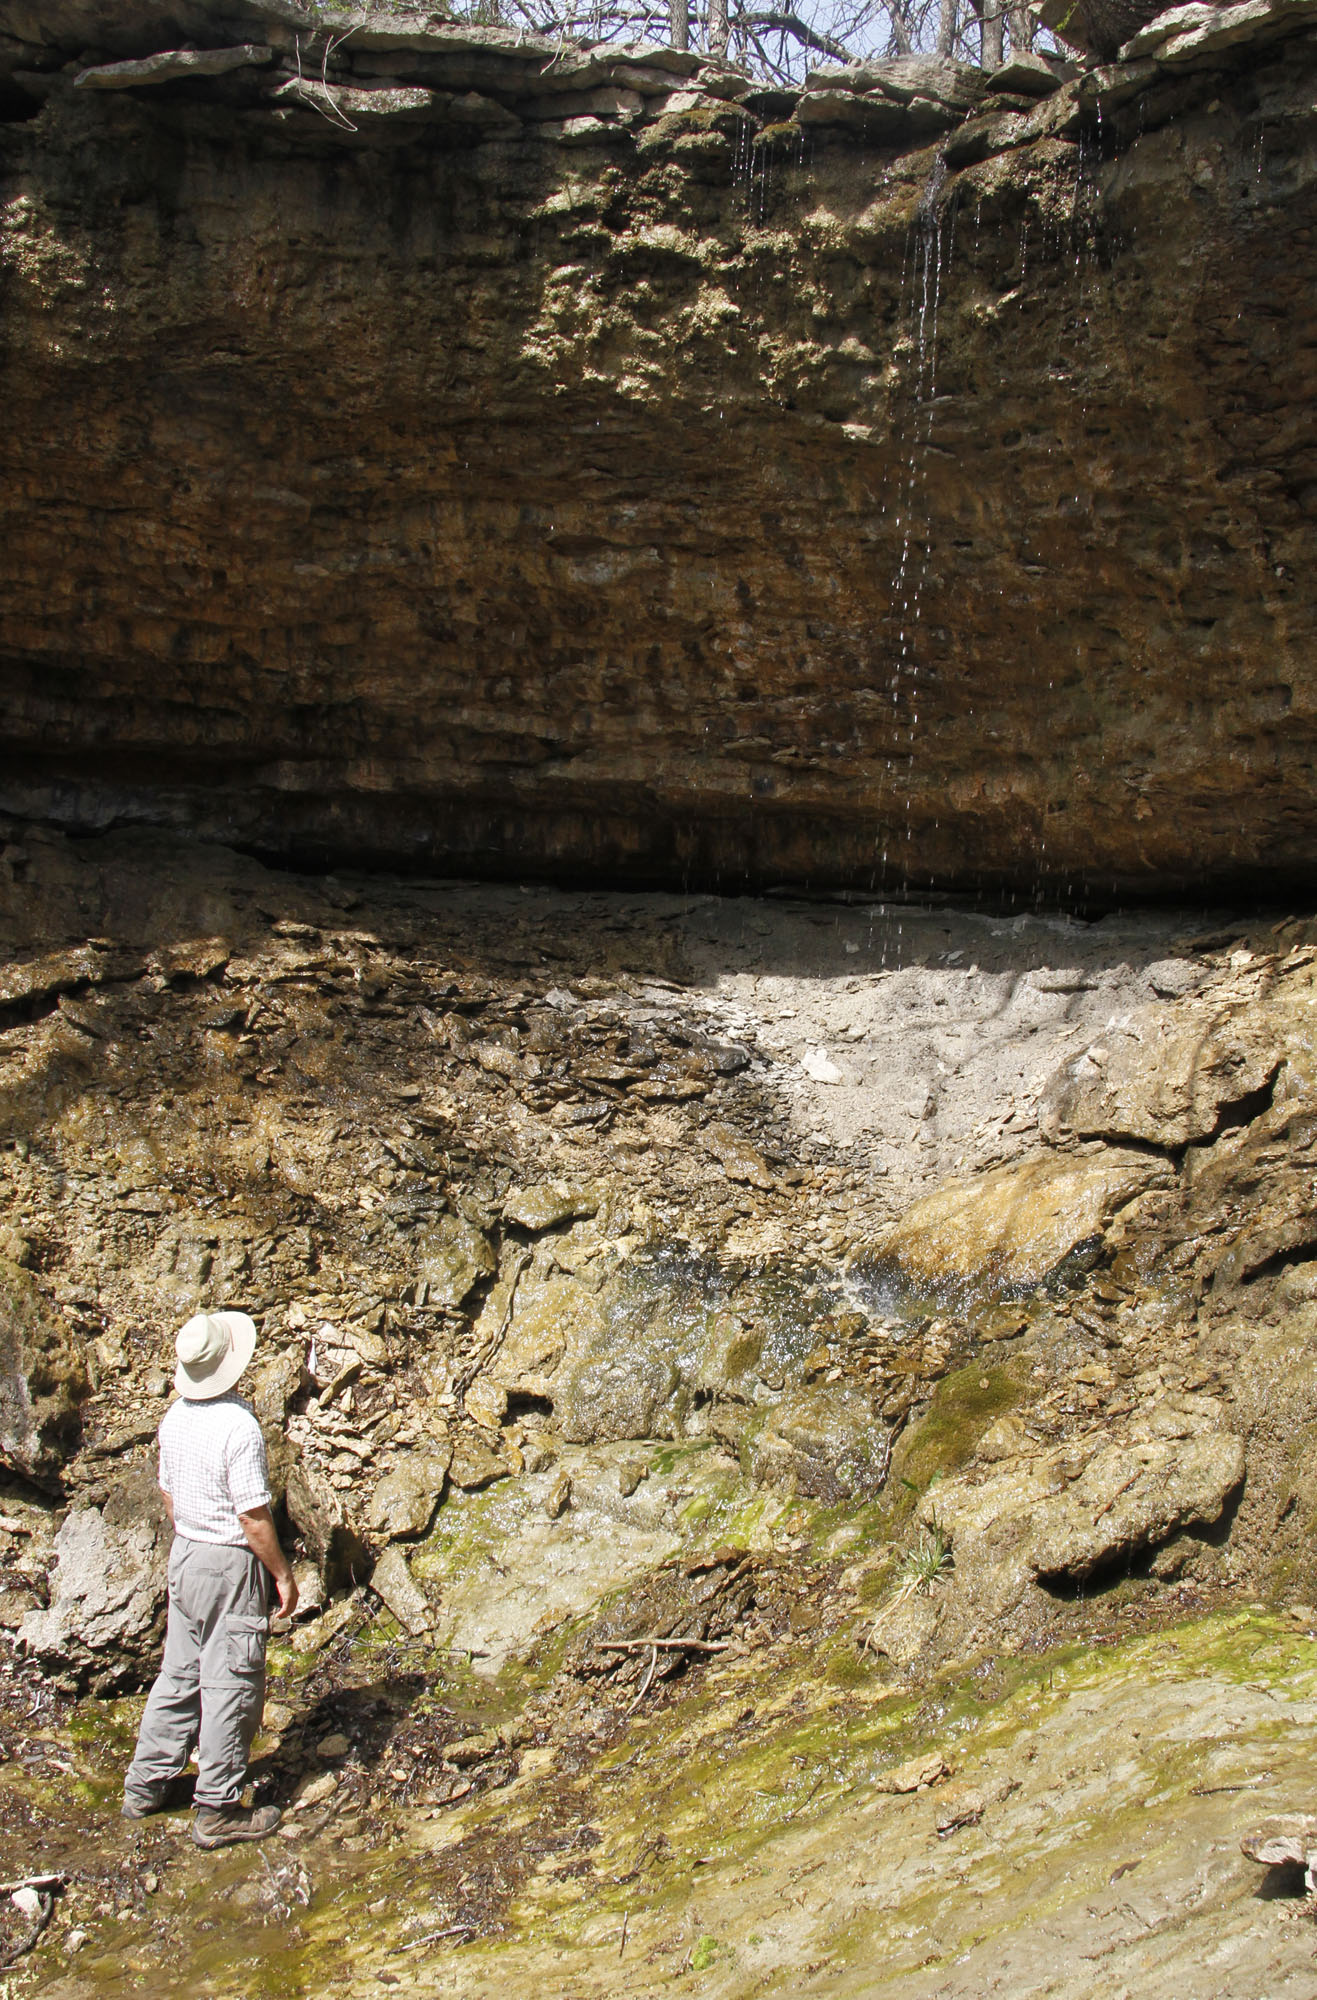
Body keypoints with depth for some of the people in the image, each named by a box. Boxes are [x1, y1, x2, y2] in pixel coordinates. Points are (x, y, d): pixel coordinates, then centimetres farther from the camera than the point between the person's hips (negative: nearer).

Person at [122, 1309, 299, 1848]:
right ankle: (218, 1811, 11)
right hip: (231, 1566, -8)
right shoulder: (238, 1427, -24)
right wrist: (282, 1574, -10)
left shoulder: (175, 1417, 1)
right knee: (231, 1685, 3)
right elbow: (254, 1517, -21)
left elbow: (169, 1496, 12)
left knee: (179, 1675, 19)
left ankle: (147, 1785, 31)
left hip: (184, 1557, 8)